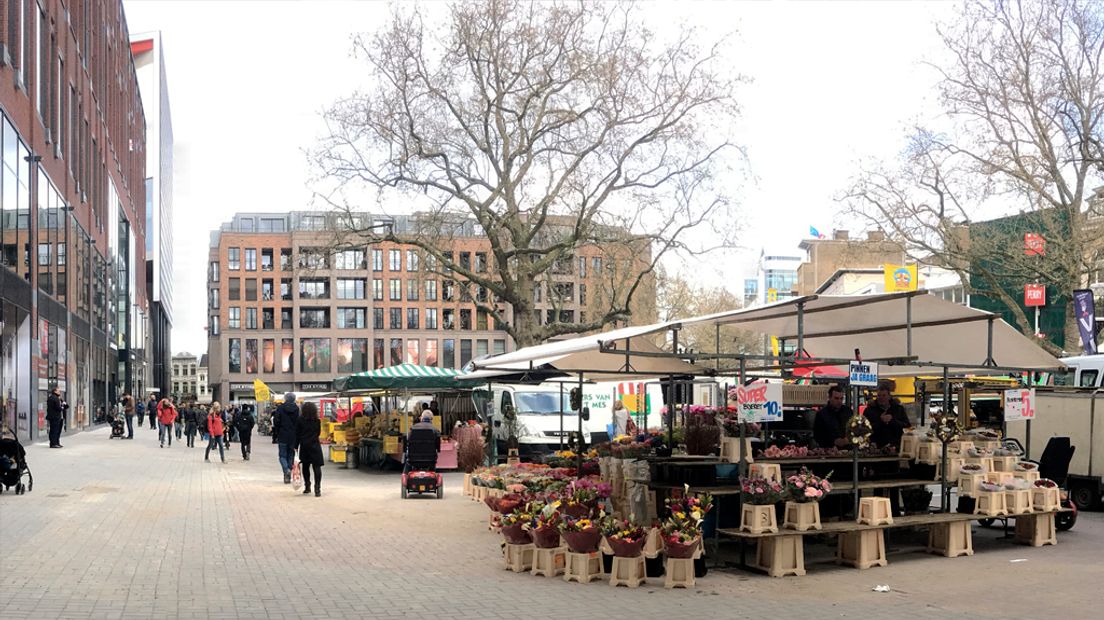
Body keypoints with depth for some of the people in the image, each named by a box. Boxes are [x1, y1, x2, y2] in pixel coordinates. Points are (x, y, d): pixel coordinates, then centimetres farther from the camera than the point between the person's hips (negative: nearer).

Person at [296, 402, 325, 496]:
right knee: (317, 467, -4)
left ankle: (307, 487, 21)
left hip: (304, 446, 0)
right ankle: (317, 489, -13)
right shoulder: (317, 421, 0)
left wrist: (296, 447, 2)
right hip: (315, 445, 0)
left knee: (305, 466, 14)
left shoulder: (300, 420, -3)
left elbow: (297, 434, -2)